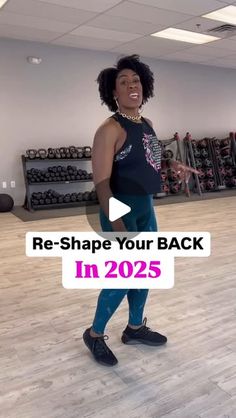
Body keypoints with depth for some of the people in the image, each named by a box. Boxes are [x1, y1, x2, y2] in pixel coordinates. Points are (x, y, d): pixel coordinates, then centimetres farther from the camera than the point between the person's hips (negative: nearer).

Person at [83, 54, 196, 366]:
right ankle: (95, 335, 22)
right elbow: (101, 181, -23)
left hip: (146, 207, 9)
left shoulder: (147, 124, 8)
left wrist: (172, 166, 6)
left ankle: (135, 328, 36)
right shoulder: (110, 129, -17)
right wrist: (115, 224, -29)